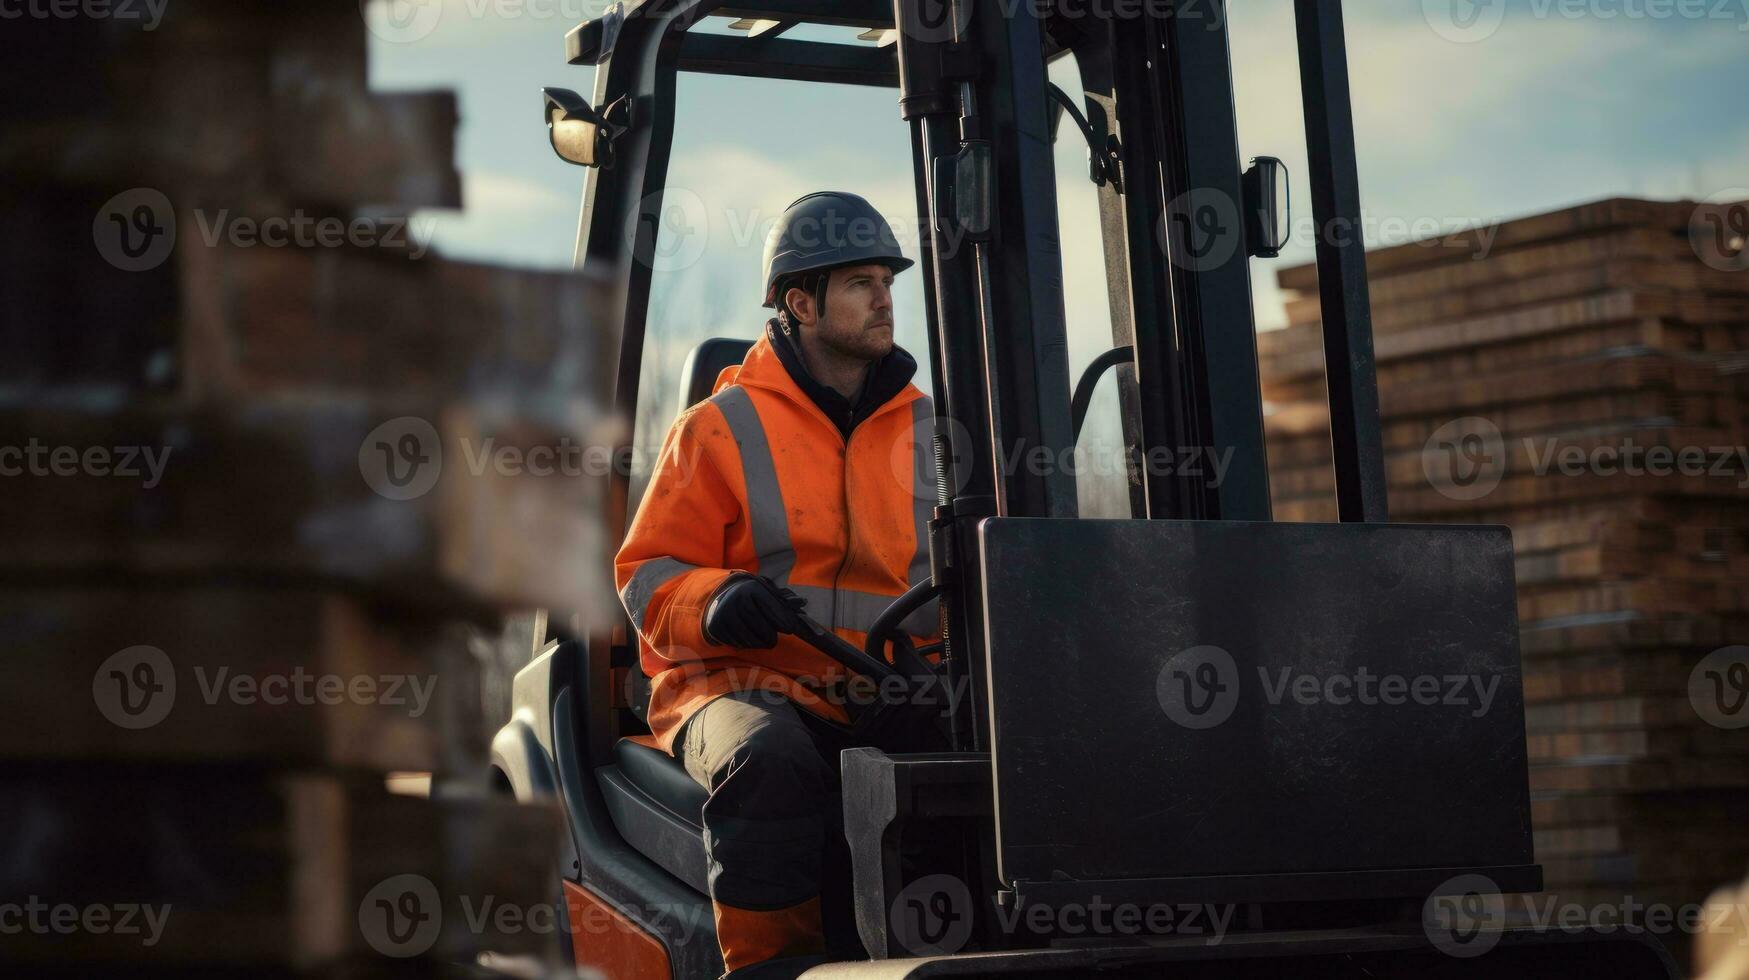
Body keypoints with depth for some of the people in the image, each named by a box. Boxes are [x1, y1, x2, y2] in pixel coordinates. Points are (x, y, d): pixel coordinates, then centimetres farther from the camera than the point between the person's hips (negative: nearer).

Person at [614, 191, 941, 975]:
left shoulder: (926, 430, 19)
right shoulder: (719, 429, 8)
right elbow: (648, 574, 6)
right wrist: (716, 602, -17)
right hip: (745, 685, -3)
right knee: (773, 762, -38)